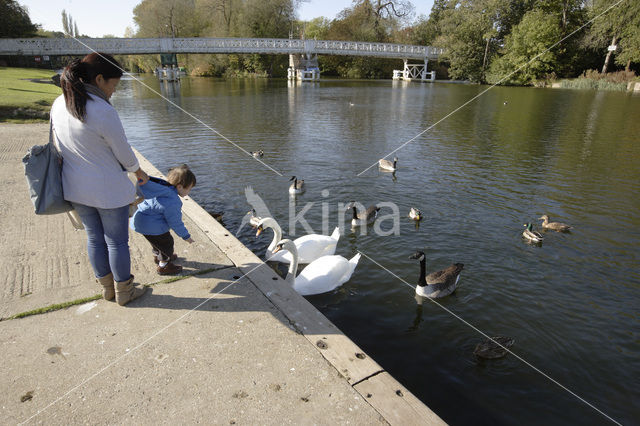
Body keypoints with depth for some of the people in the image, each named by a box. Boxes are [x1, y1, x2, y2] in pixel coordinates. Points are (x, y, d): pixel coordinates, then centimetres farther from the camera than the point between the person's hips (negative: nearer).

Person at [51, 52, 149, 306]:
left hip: (76, 188, 7)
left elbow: (58, 145, 11)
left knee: (94, 238, 20)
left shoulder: (59, 104, -1)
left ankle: (107, 288, 37)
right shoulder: (103, 112, -25)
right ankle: (123, 292, 27)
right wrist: (139, 172, 4)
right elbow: (124, 153, -15)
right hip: (109, 190, -7)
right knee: (117, 242, 10)